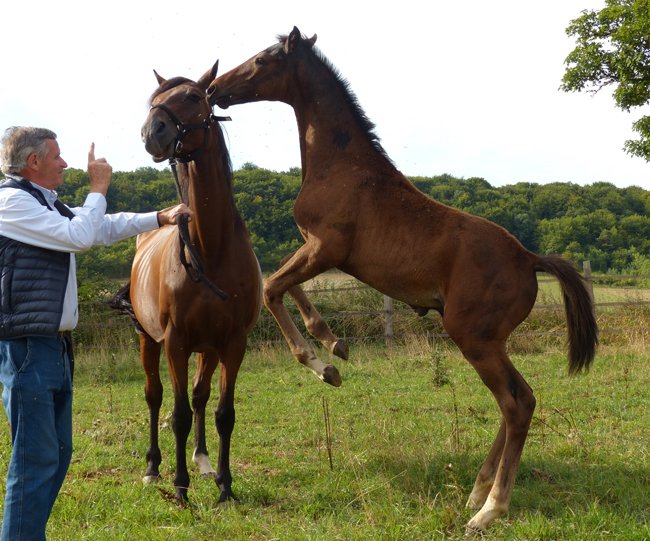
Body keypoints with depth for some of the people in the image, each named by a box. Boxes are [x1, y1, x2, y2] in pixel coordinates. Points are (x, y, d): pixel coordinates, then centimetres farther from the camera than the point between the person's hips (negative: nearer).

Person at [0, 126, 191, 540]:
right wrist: (99, 187, -5)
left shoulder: (47, 205, 18)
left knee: (58, 454, 15)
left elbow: (106, 228, 26)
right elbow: (80, 236, -17)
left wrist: (161, 217, 21)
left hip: (54, 346, 10)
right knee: (37, 459, -8)